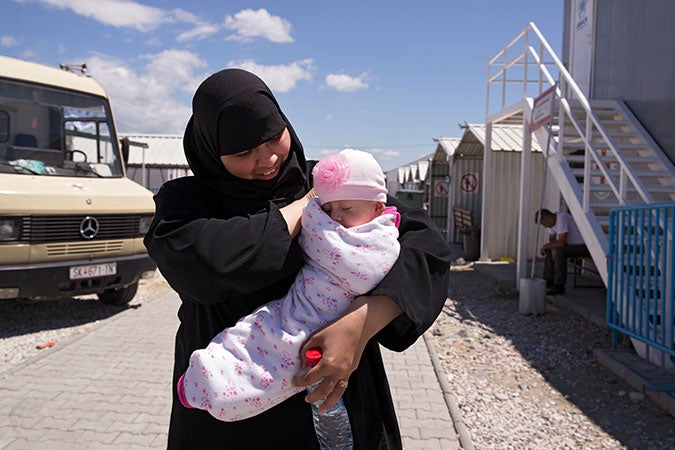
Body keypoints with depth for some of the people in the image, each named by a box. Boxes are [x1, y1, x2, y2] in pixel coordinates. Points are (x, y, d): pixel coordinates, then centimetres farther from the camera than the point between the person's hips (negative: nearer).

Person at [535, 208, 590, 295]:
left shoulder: (561, 219, -27)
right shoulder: (552, 221, 1)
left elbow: (561, 242, -29)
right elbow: (551, 238, 10)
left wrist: (546, 246, -17)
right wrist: (553, 248, -10)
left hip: (584, 246, -10)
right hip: (572, 244, 10)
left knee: (560, 251, -28)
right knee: (549, 251, 1)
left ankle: (559, 286, -20)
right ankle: (549, 283, 4)